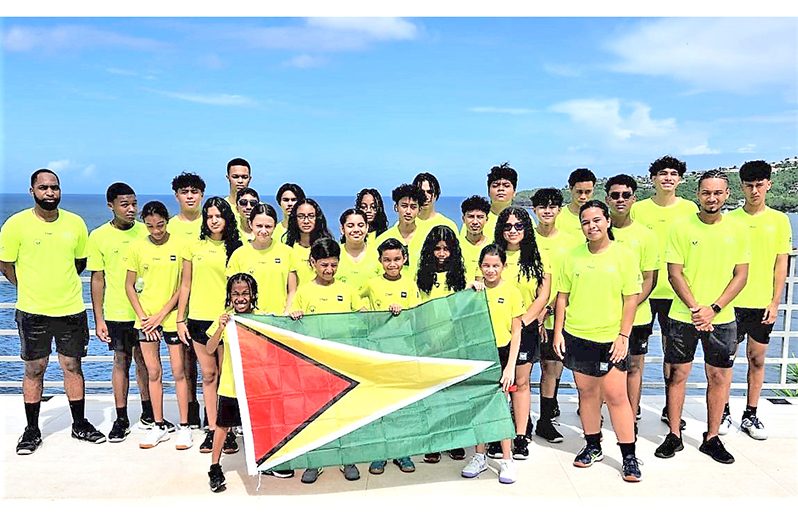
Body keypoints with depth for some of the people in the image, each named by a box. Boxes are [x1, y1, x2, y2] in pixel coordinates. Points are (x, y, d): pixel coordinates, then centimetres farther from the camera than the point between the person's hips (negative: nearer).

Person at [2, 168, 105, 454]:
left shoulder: (76, 223, 1)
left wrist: (62, 285, 11)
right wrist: (32, 288, 4)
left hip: (71, 309, 2)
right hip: (32, 312, -2)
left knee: (73, 366, 10)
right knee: (34, 369, 7)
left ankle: (80, 424, 23)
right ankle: (32, 430, 22)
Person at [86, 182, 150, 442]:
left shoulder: (146, 232, 0)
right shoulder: (99, 236, -2)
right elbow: (97, 279, 0)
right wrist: (98, 319, -2)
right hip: (116, 313, -1)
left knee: (144, 361, 10)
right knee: (121, 362, 6)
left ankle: (148, 411, 25)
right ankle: (121, 419, 16)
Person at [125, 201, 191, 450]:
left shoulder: (180, 245, -5)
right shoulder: (137, 247, 2)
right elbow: (129, 286, 5)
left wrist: (161, 314, -9)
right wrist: (143, 316, -4)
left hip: (172, 317, -2)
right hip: (145, 319, 2)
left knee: (178, 371, 1)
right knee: (153, 372, 9)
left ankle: (184, 427, 10)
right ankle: (159, 425, 20)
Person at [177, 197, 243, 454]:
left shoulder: (235, 248, 3)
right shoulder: (194, 247, 6)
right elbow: (185, 285, 9)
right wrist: (180, 319, 6)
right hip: (199, 318, 2)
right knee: (208, 375, 8)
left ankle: (228, 430, 11)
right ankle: (211, 430, 16)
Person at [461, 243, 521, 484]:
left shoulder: (512, 292, -3)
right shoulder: (474, 289, 2)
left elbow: (516, 333, -2)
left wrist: (511, 365, -8)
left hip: (501, 352, -2)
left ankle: (506, 459, 15)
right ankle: (480, 456, 23)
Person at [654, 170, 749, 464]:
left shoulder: (736, 230, 2)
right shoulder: (682, 228, -3)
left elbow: (741, 275, 0)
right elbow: (674, 273, -5)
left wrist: (713, 309, -11)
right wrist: (695, 309, -15)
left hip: (722, 318, 2)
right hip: (683, 316, -1)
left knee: (719, 377, 8)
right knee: (678, 374, 5)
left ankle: (712, 438, 23)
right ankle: (674, 436, 17)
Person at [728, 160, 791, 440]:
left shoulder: (779, 220, 3)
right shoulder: (729, 219, 0)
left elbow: (781, 265, 3)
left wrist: (775, 303, -3)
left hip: (763, 303, 1)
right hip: (732, 302, -1)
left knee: (757, 359, 8)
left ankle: (750, 415, 19)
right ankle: (724, 413, 17)